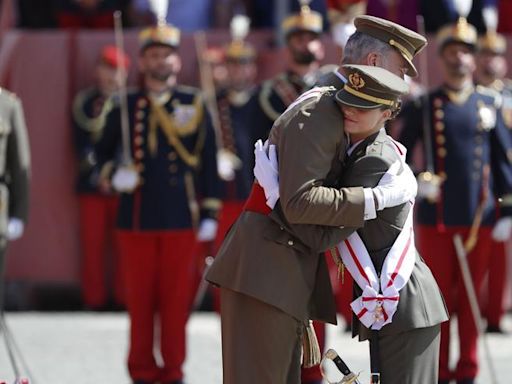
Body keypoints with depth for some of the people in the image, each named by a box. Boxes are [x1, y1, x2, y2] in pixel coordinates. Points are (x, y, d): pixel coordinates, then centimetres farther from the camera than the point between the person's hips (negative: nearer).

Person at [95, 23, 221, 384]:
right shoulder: (125, 107, 7)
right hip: (137, 217, 1)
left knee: (177, 297, 0)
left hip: (180, 218, -1)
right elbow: (102, 152, 13)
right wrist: (115, 175, -9)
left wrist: (210, 212, 1)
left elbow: (209, 161, 5)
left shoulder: (194, 104, 6)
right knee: (140, 297, 3)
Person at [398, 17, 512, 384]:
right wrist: (415, 183, -15)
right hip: (436, 216, -1)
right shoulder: (424, 106, 1)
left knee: (471, 297, 6)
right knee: (439, 297, 3)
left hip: (479, 216, 2)